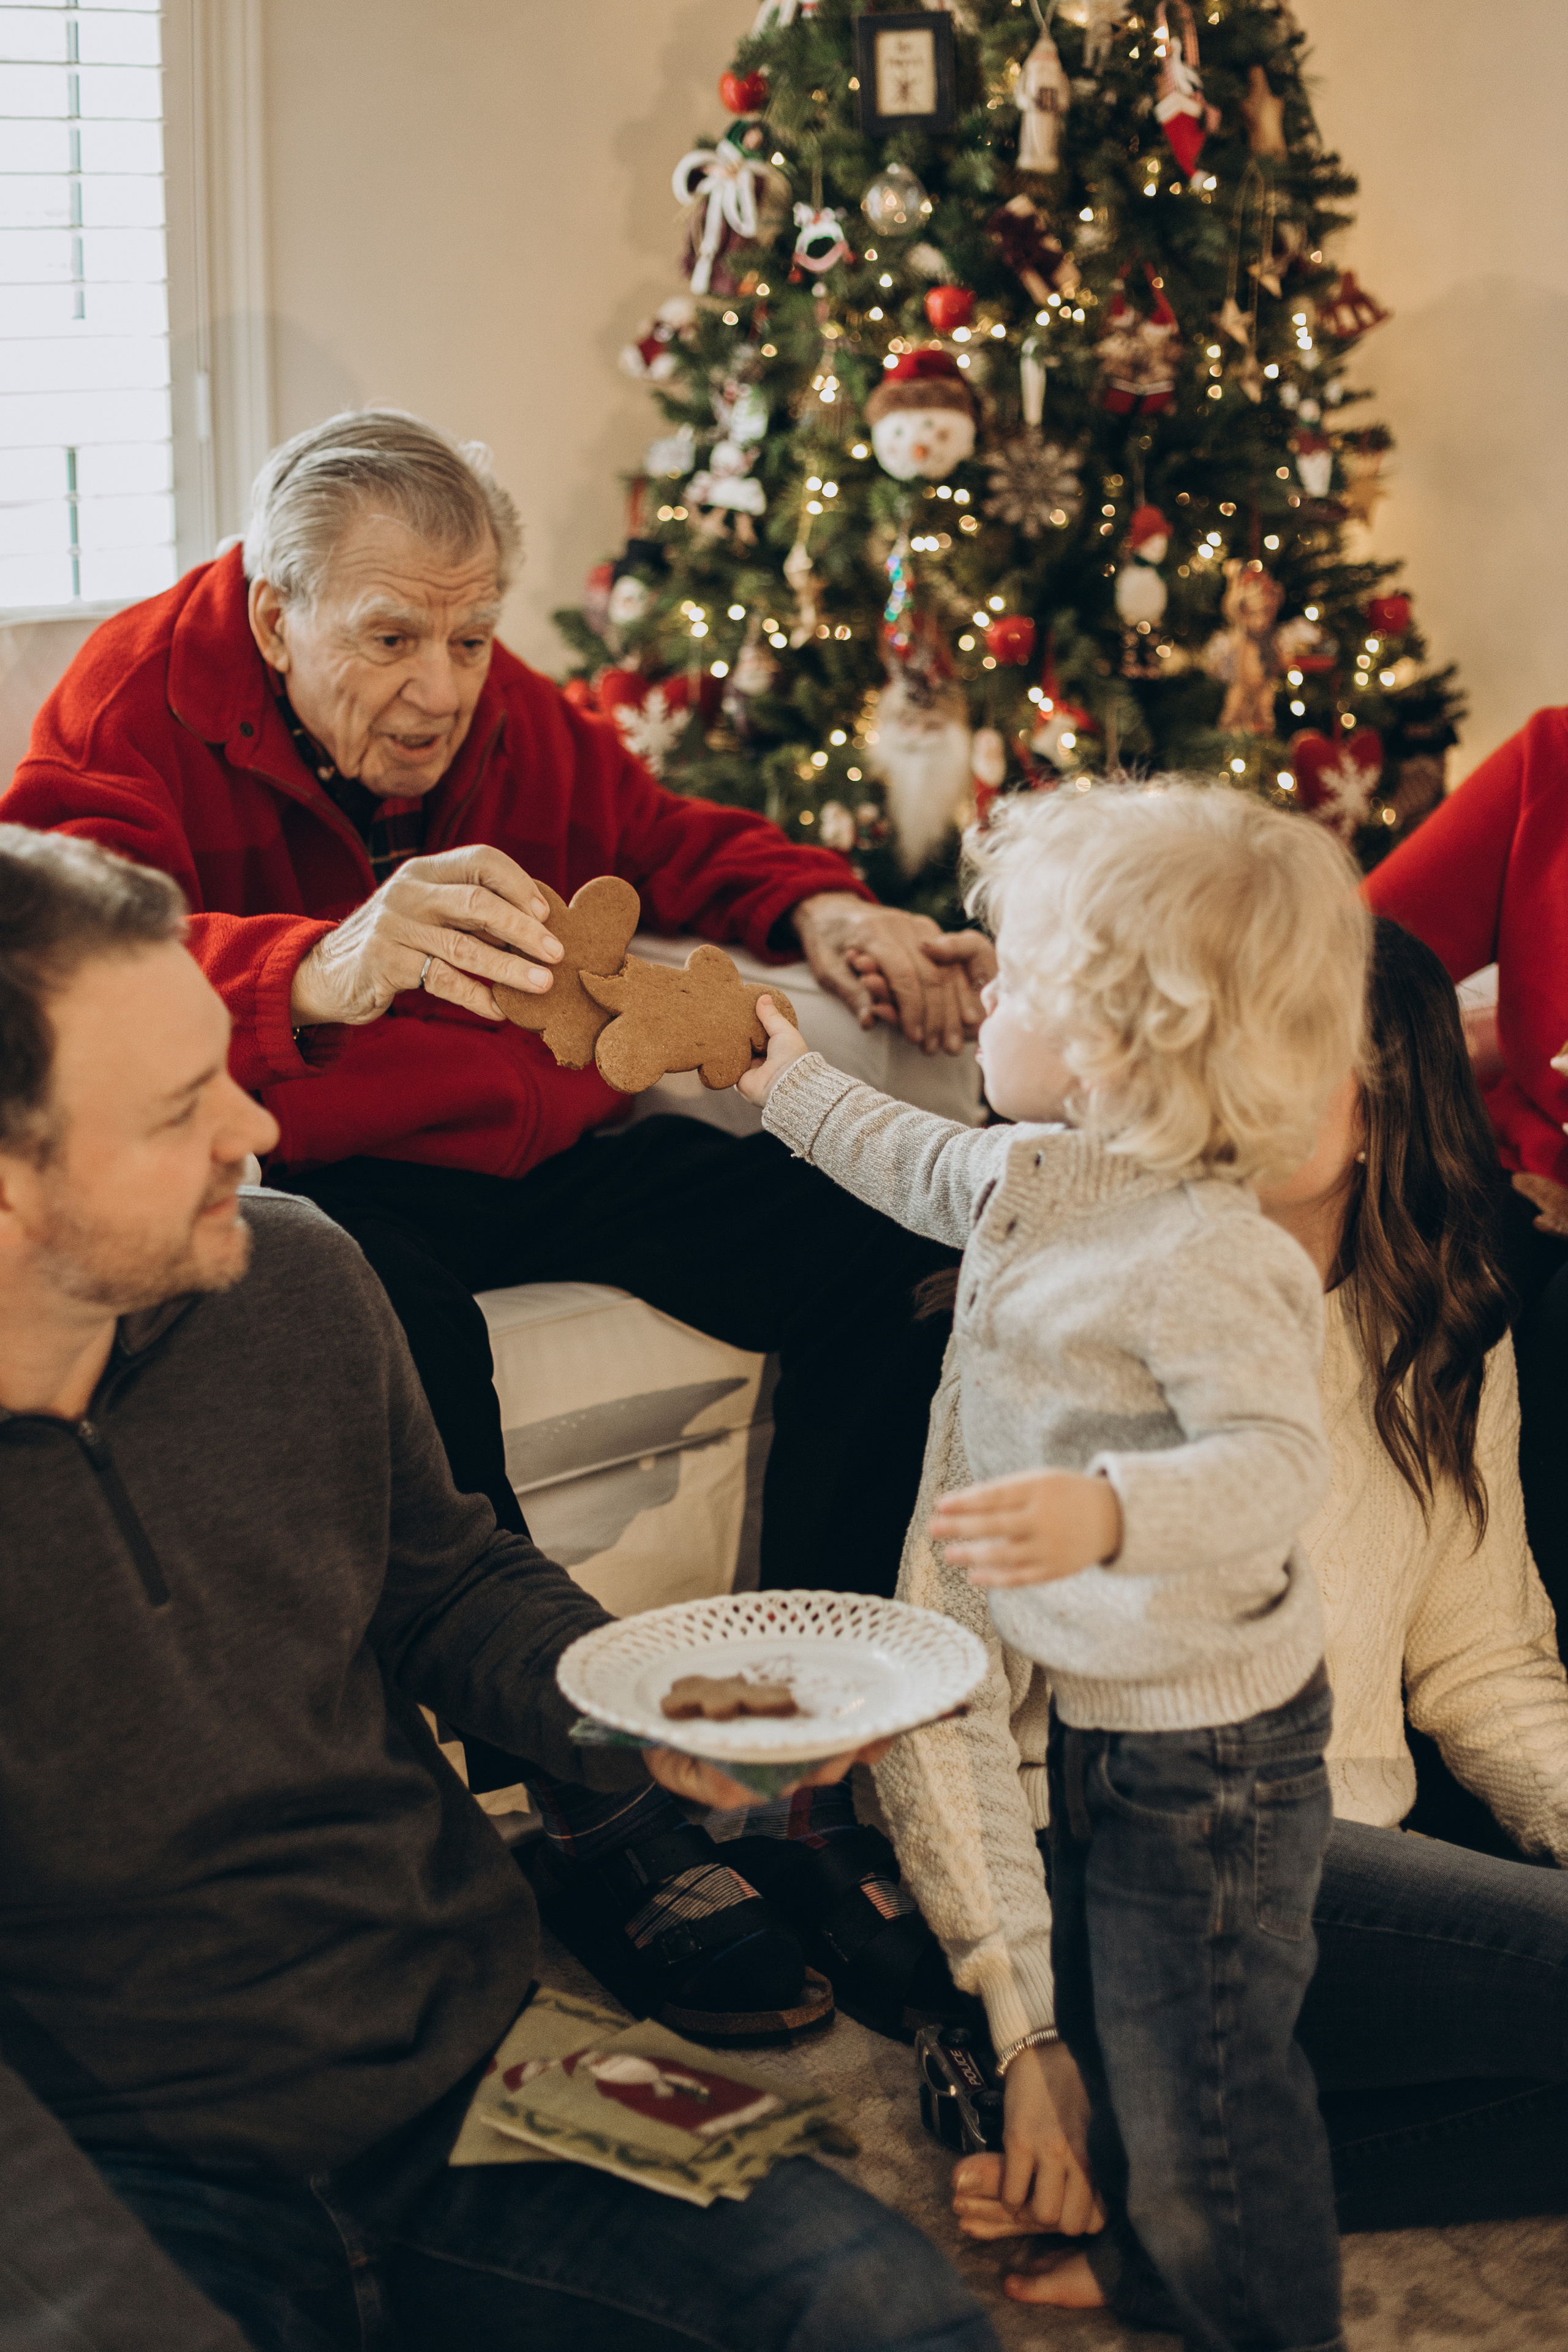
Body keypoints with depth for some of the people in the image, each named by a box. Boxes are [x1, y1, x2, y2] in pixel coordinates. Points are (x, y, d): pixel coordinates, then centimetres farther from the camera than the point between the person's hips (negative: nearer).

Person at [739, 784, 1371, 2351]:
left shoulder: (1206, 1259, -29)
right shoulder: (1040, 1176, 1)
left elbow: (1275, 1461, -36)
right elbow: (925, 1173, 23)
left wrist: (1111, 1513, -52)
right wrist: (789, 1079, 30)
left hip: (1208, 1745, -10)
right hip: (1092, 1708, 10)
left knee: (1200, 2087, 2)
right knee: (1095, 2033, 25)